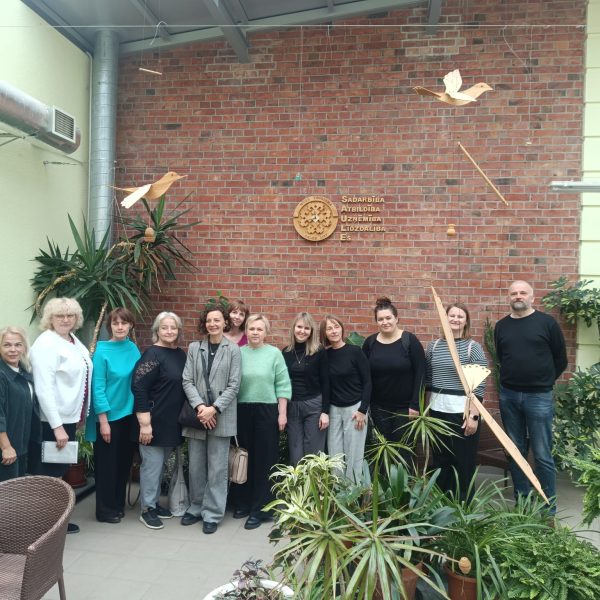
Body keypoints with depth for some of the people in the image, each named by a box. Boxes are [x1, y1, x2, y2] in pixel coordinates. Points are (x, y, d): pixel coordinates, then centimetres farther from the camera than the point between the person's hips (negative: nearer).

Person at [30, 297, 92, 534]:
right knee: (52, 471, 2)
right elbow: (44, 389, -23)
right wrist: (57, 426, -25)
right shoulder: (46, 343, -18)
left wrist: (78, 416, 14)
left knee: (61, 469, 16)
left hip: (69, 416, 8)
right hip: (54, 420, -8)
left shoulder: (73, 340, 9)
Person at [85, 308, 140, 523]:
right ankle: (105, 509, 22)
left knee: (124, 461, 15)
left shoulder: (133, 348, 2)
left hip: (128, 414, 5)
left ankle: (118, 504, 31)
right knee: (107, 463, 7)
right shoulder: (102, 351, -13)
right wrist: (103, 421, -16)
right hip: (108, 416, -5)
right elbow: (98, 387, -14)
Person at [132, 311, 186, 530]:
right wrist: (145, 423, -20)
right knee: (152, 464, 3)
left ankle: (154, 502, 32)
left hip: (173, 422, 7)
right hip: (155, 421, -7)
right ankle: (147, 509, 17)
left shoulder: (180, 354, 7)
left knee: (161, 464, 18)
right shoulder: (152, 355, -14)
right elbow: (138, 389, -18)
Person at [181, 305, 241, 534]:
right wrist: (199, 407, -12)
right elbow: (187, 381, 2)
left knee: (217, 469, 3)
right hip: (197, 415, 3)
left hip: (221, 417, -3)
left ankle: (213, 514, 15)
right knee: (195, 467, 11)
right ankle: (196, 508, 28)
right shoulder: (194, 348, 7)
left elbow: (234, 385, -5)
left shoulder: (233, 349, -1)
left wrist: (214, 409, -14)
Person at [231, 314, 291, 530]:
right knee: (243, 458, 11)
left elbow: (282, 386, -2)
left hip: (267, 411, -2)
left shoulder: (274, 353, -2)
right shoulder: (238, 353, 2)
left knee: (264, 459, 4)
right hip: (242, 411, 2)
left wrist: (282, 413, -6)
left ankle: (259, 509, 15)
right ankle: (243, 503, 27)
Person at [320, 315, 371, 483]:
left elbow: (367, 382, -7)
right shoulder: (325, 355, 1)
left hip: (354, 407, -3)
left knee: (354, 454, 3)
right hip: (333, 409, 4)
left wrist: (362, 410, -11)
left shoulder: (355, 351, -8)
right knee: (334, 454, 8)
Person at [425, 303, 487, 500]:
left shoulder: (473, 347, -5)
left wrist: (474, 416, -14)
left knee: (464, 463, 5)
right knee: (440, 461, 12)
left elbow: (479, 386, -9)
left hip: (463, 412, -4)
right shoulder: (433, 346, 7)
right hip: (437, 412, 4)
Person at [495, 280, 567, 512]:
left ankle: (549, 508, 11)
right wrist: (511, 380, 13)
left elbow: (560, 360, 3)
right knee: (516, 451, 11)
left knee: (542, 455, -1)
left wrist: (544, 381, 8)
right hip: (508, 396, 4)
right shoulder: (501, 326, 7)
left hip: (539, 397, -4)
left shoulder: (547, 322, -3)